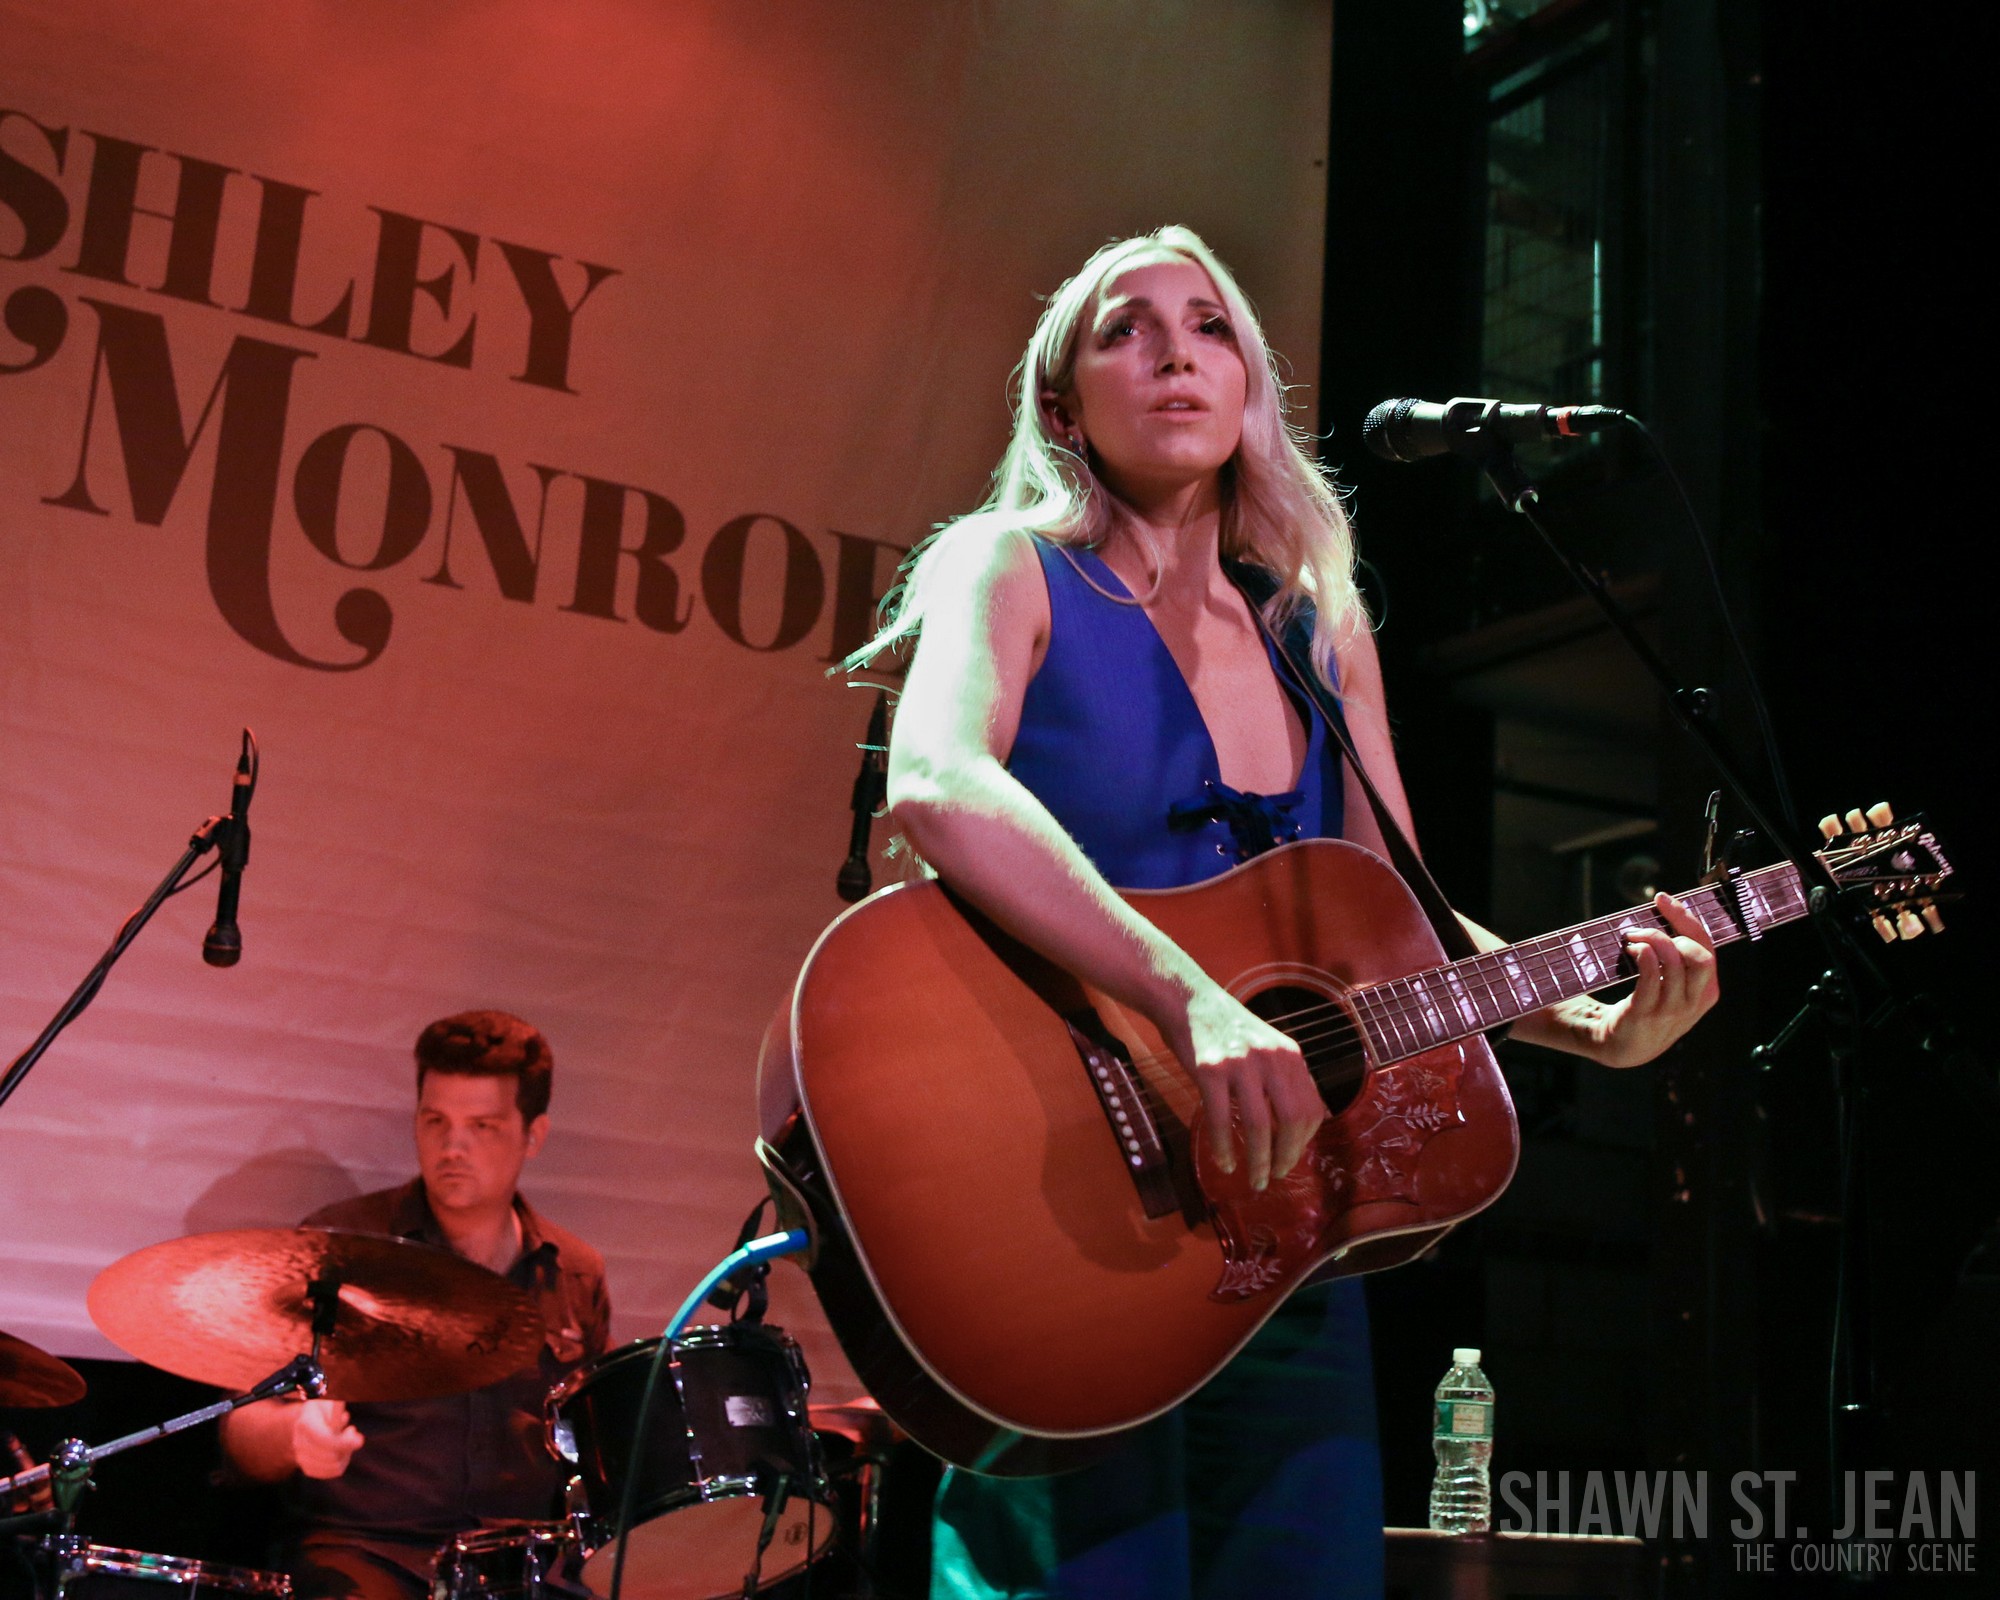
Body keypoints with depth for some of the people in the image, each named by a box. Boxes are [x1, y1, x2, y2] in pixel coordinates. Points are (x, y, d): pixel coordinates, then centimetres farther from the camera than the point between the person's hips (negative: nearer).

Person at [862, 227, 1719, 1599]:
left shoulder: (1323, 630, 13)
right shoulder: (1012, 571, -3)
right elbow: (935, 786, -24)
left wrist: (1599, 1024, -2)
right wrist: (1193, 1001, -35)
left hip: (1281, 1203, 6)